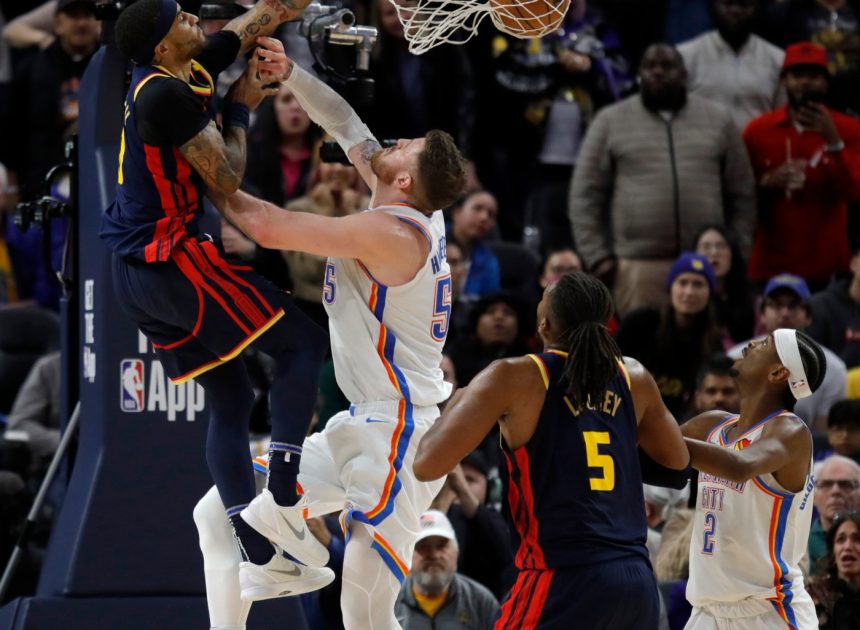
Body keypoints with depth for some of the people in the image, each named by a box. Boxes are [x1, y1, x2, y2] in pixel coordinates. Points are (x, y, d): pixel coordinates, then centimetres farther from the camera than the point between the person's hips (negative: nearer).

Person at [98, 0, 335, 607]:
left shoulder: (188, 73, 10)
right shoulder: (169, 95, -17)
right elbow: (225, 179, -14)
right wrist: (242, 109, -2)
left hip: (137, 276, 9)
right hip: (174, 259, -9)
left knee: (232, 400, 13)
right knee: (304, 342, 0)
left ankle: (258, 560, 11)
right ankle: (282, 500, -7)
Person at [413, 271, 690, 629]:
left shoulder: (514, 378, -5)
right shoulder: (633, 378, 11)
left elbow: (427, 466, -6)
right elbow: (678, 460, 28)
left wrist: (455, 404, 13)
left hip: (564, 579, -6)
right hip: (638, 583, 6)